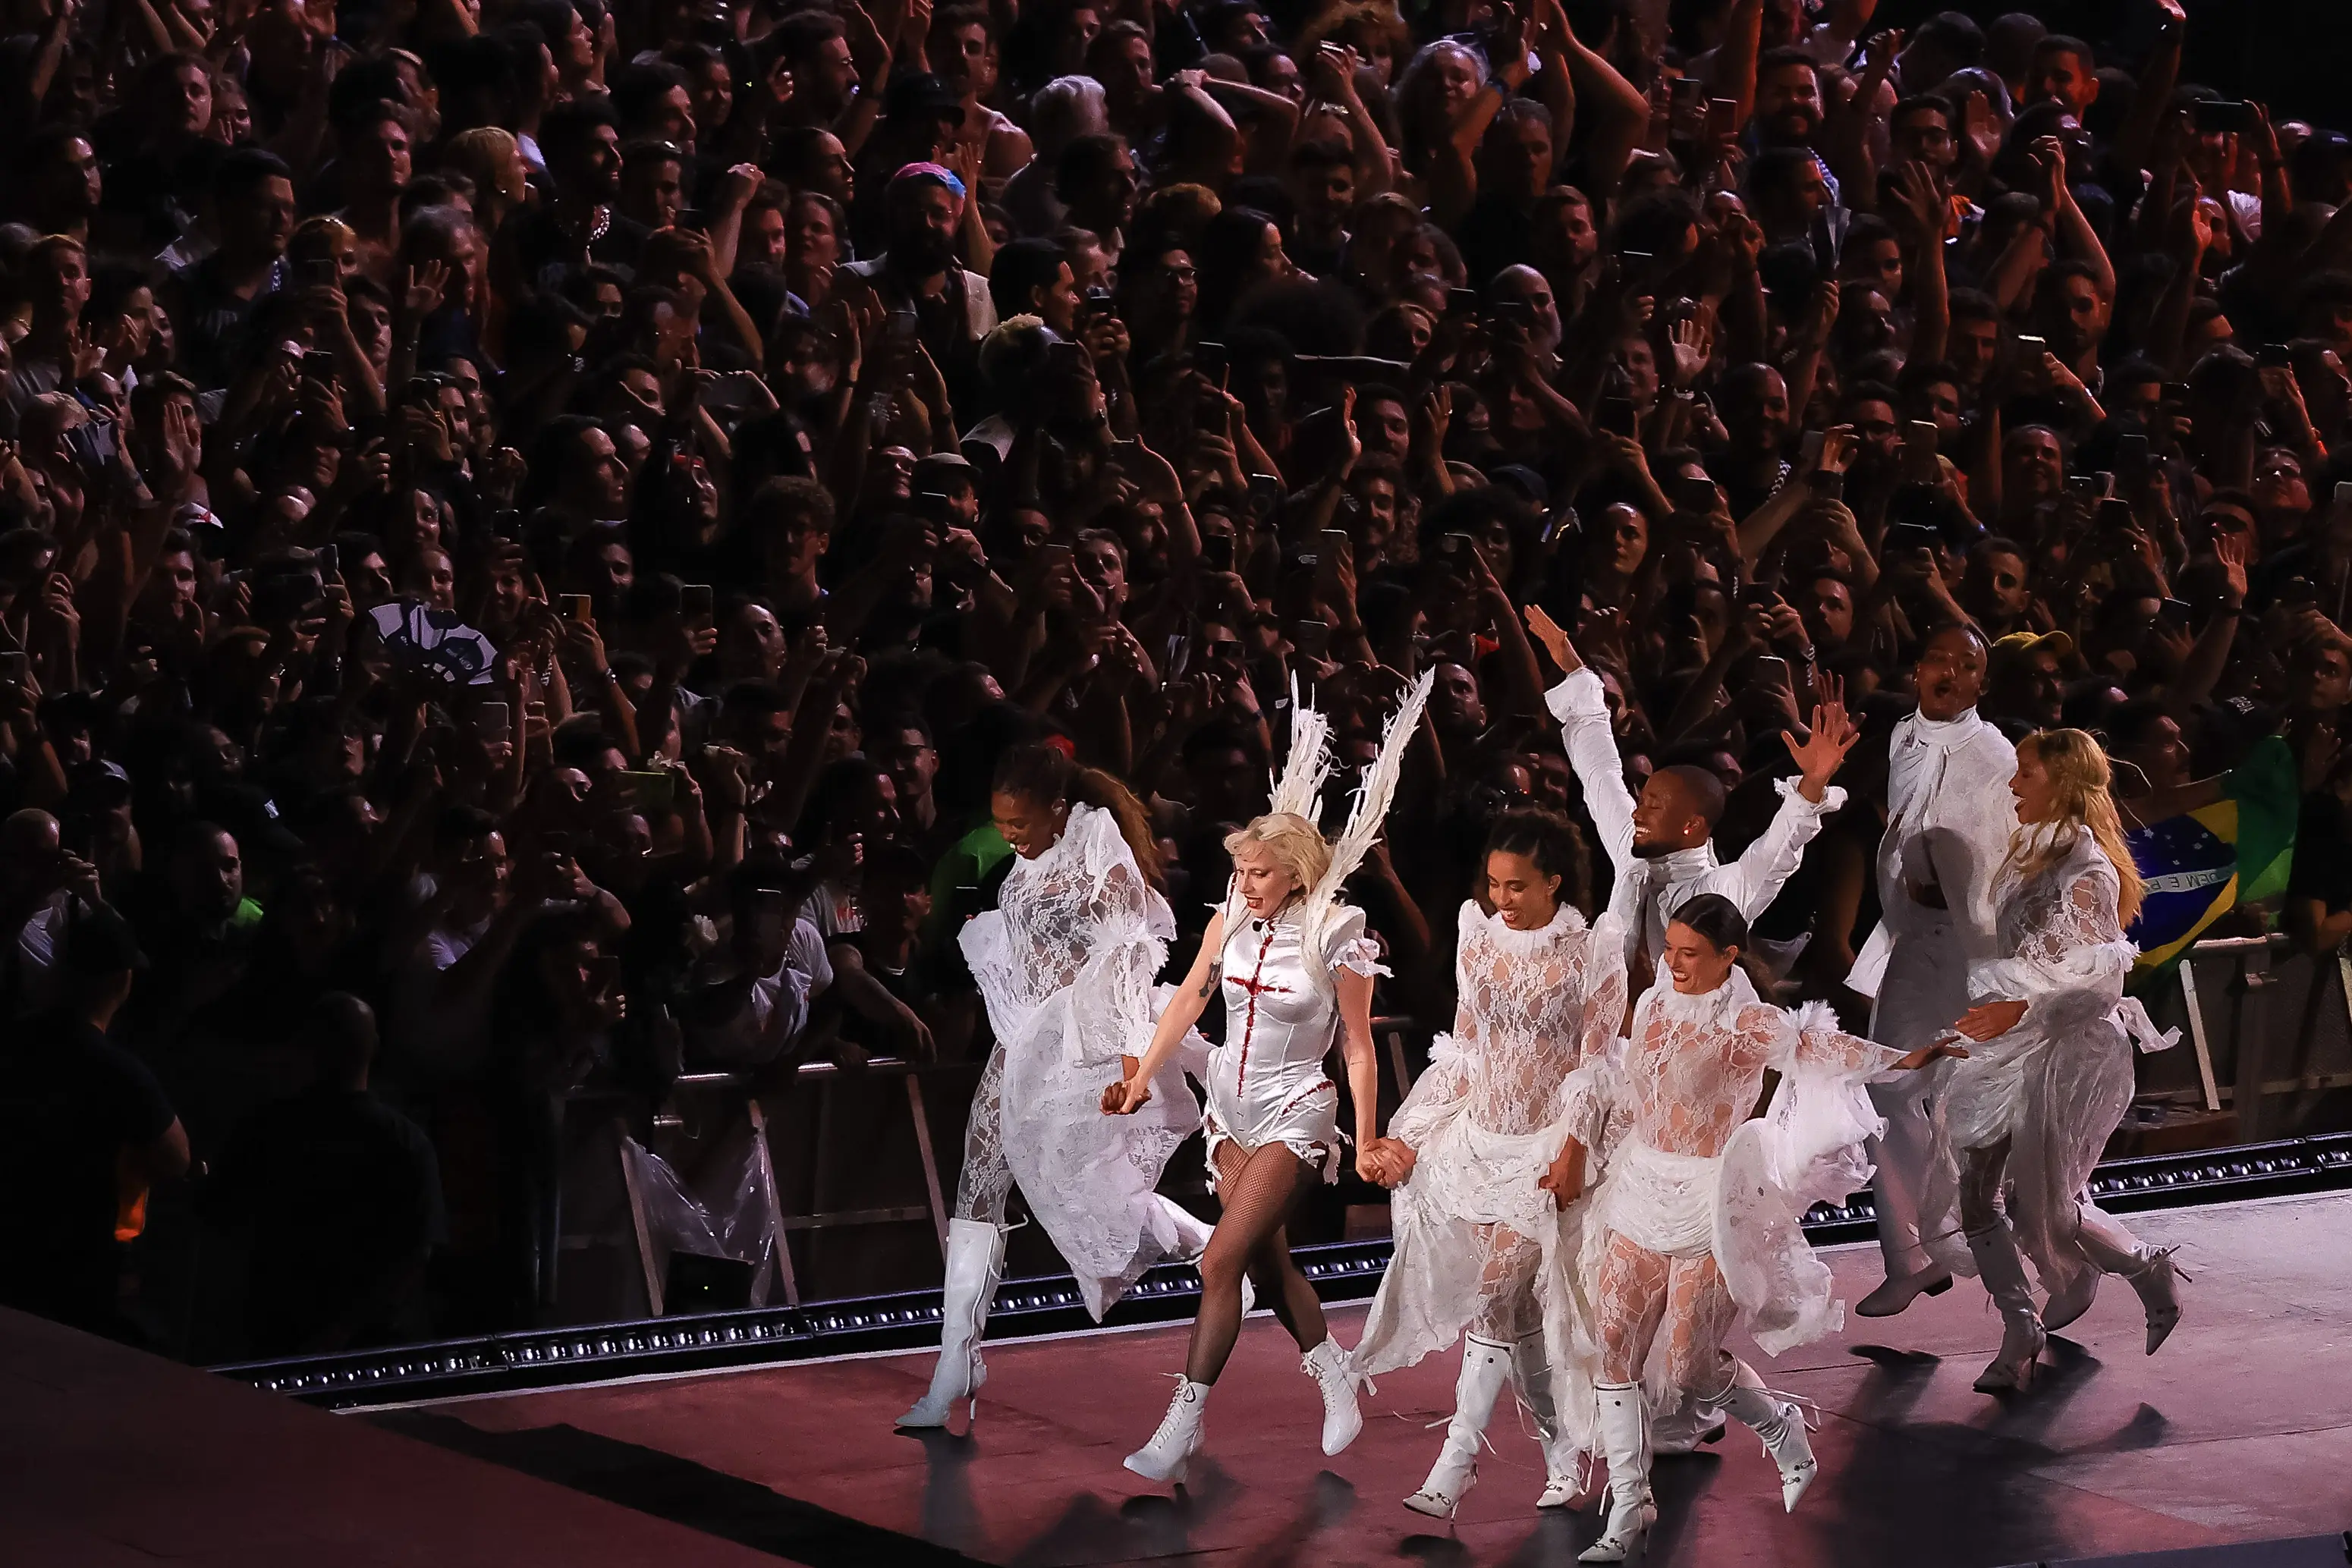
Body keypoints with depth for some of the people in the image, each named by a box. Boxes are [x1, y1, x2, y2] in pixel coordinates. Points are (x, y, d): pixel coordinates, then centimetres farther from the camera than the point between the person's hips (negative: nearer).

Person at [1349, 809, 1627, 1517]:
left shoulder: (1591, 951, -9)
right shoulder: (1479, 937, 4)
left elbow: (1598, 1065, -8)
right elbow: (1464, 1045, 11)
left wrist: (1572, 1155, -16)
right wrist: (1418, 1133, 7)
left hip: (1548, 1146, -5)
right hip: (1479, 1135, 5)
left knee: (1497, 1297, -11)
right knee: (1512, 1300, 4)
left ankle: (1457, 1458, -8)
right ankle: (1559, 1447, 15)